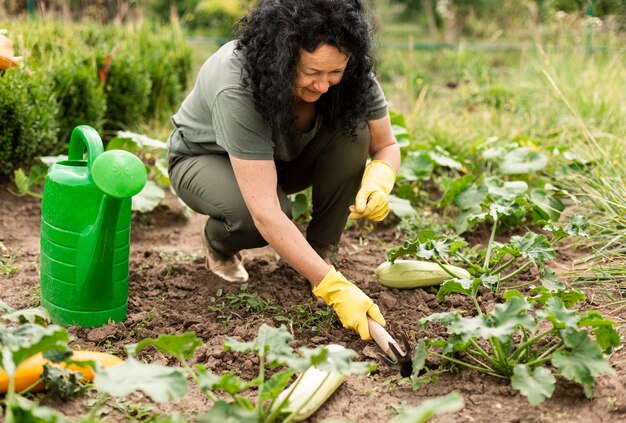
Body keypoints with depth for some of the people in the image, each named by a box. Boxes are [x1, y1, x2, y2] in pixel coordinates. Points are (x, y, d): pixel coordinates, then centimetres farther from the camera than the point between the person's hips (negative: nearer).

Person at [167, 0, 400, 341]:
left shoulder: (351, 74, -26)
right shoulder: (236, 88, -41)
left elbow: (387, 145, -11)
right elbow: (266, 214, -44)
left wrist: (378, 182, -35)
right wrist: (334, 288, -48)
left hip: (282, 156, 4)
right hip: (205, 158, -4)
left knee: (353, 131, -26)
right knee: (266, 215, -37)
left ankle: (322, 250, -10)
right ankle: (219, 243, 0)